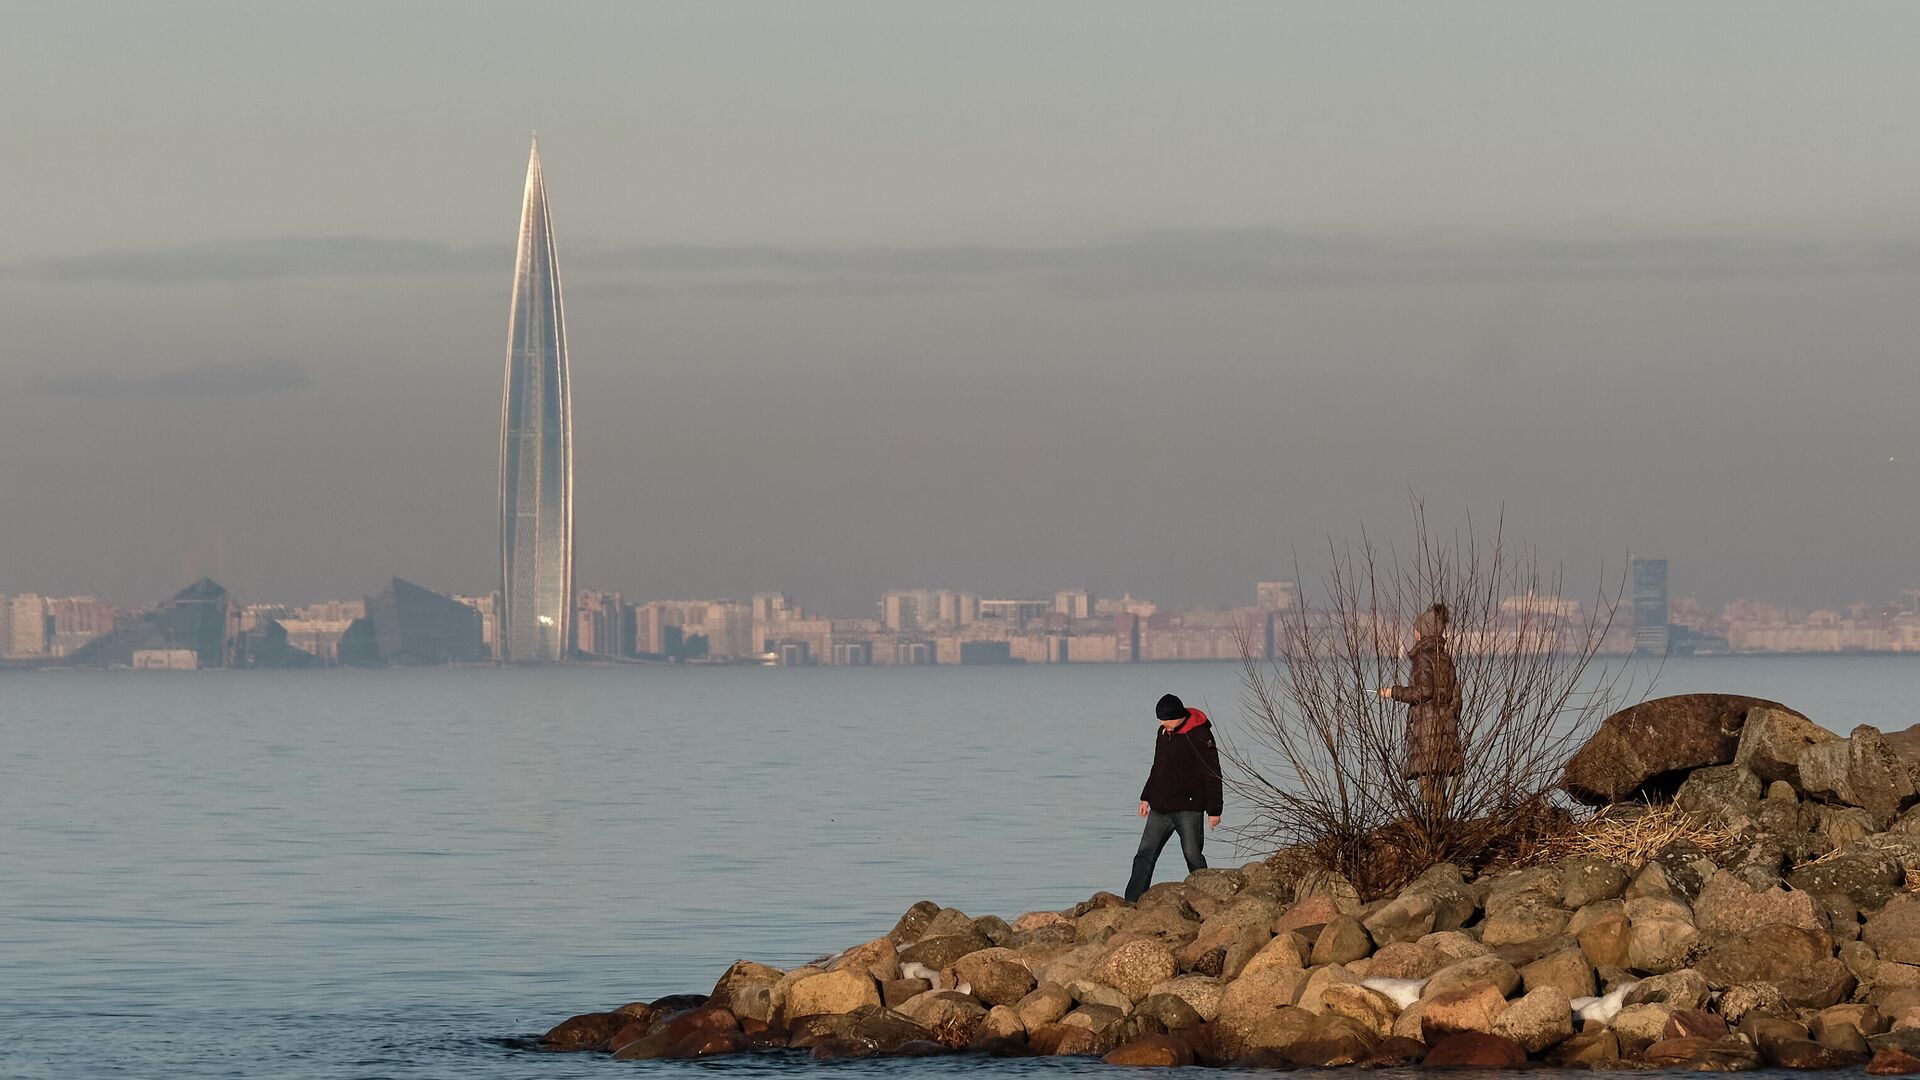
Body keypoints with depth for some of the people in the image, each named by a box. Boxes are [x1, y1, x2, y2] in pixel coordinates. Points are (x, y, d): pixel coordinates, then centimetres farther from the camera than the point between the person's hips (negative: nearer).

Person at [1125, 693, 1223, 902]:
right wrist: (1147, 797, 22)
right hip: (1160, 808, 7)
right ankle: (1131, 903, 5)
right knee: (1145, 855, 4)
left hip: (1187, 808, -7)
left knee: (1193, 856, -4)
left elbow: (1212, 775, -11)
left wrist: (1213, 810, -13)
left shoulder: (1200, 736, -12)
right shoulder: (1164, 732, 11)